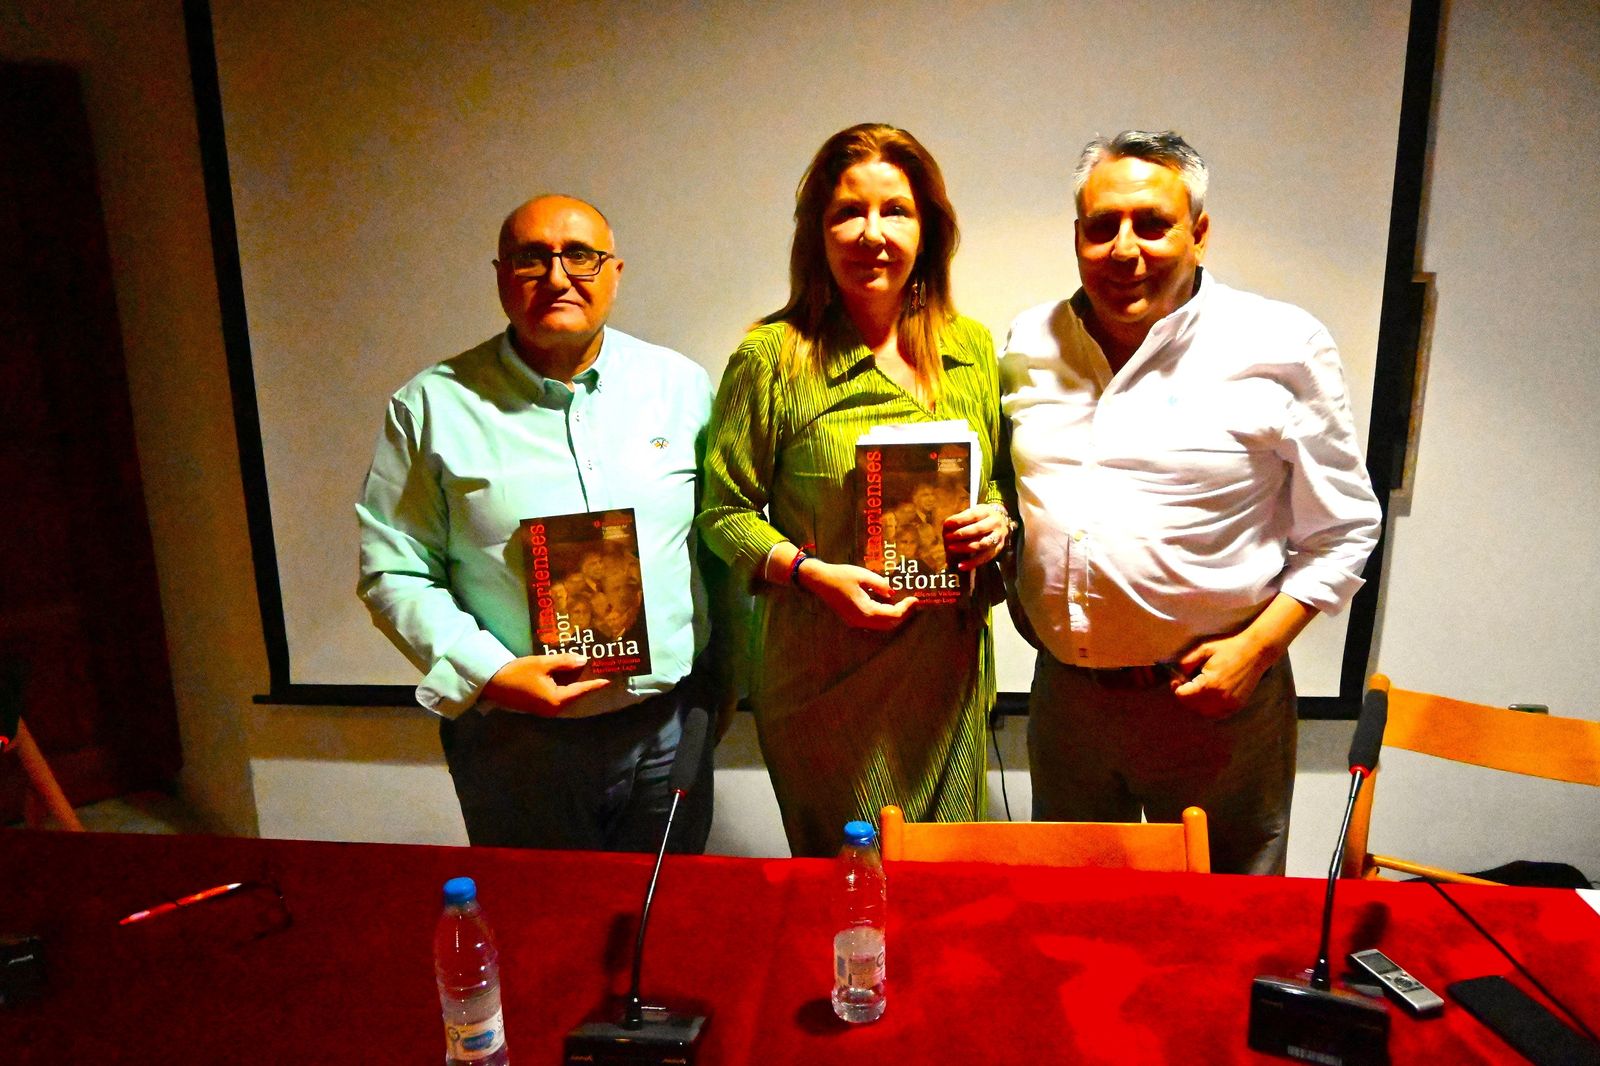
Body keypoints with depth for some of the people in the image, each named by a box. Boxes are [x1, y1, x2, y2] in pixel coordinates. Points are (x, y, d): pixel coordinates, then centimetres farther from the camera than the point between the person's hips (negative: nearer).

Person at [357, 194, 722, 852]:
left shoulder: (681, 385, 2)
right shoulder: (433, 404, -4)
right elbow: (393, 574, -3)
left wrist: (720, 675, 7)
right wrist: (489, 674, -15)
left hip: (668, 726, 2)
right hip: (514, 741, -1)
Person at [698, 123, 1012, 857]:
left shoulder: (972, 349, 6)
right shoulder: (772, 357, -8)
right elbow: (724, 512, -3)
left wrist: (997, 520, -6)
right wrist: (814, 574, -17)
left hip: (952, 670, 5)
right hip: (826, 679, -4)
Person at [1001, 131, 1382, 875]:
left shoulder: (1281, 346, -8)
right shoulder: (1027, 345, 3)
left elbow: (1342, 531, -3)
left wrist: (1257, 647, -13)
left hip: (1213, 699, -3)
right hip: (1064, 694, 4)